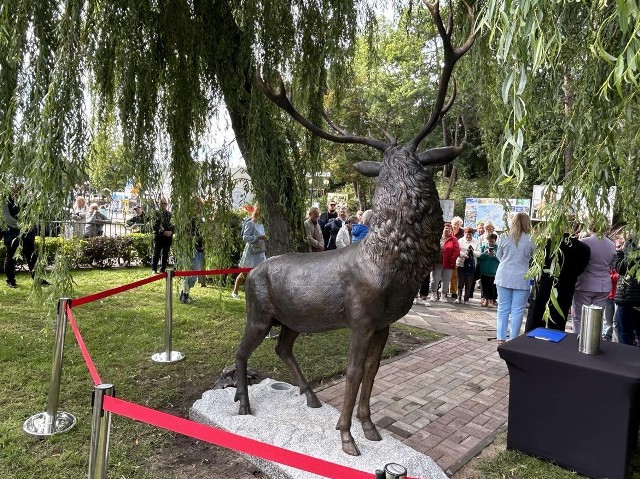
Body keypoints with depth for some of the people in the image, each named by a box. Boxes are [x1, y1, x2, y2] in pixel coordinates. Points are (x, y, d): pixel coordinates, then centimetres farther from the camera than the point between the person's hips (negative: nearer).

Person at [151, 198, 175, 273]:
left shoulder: (170, 214, 12)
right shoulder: (156, 213, 0)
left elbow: (173, 225, 11)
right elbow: (155, 226, -7)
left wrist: (171, 231, -9)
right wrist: (163, 232, -16)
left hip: (168, 237, 3)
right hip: (158, 236, -3)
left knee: (165, 254, 6)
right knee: (156, 253, 1)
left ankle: (163, 269, 13)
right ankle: (154, 269, 8)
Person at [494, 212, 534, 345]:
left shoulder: (504, 238, -4)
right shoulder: (530, 240, -8)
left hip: (504, 278, 2)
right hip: (521, 279, -2)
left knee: (503, 309, 9)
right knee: (517, 311, 5)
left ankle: (501, 339, 12)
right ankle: (513, 340, 9)